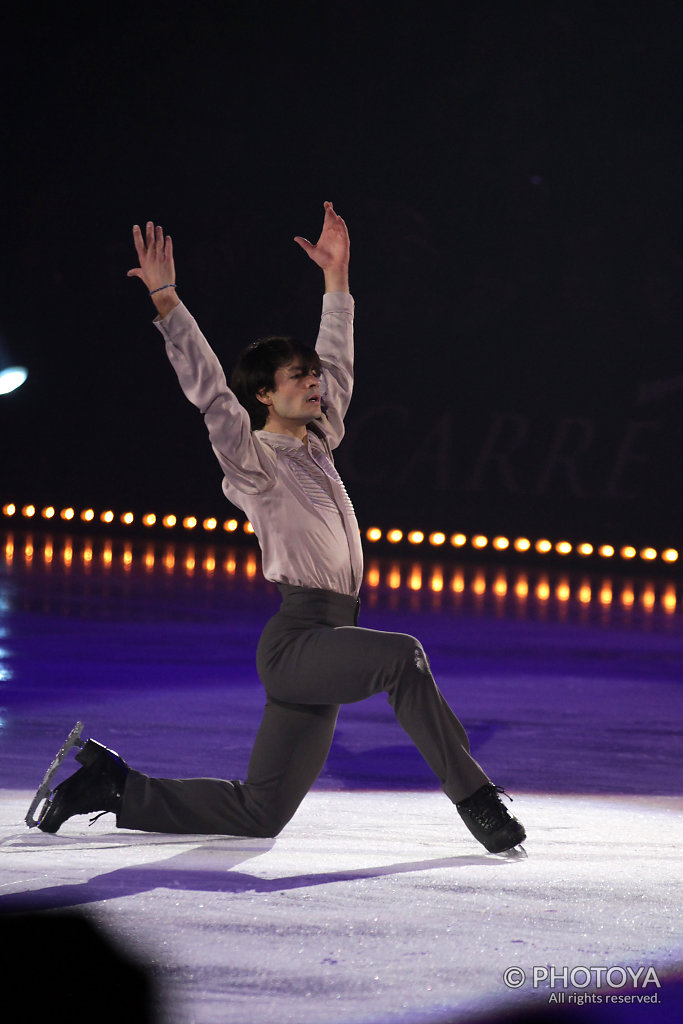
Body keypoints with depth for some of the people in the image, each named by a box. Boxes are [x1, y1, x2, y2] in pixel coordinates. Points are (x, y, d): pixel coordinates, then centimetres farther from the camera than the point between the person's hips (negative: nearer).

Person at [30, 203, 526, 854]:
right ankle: (475, 799, -30)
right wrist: (167, 300, -22)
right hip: (295, 636, -8)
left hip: (321, 648, 8)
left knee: (258, 813, 5)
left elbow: (337, 362, 28)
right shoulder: (252, 457, -2)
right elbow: (208, 389, -15)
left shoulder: (317, 444, 18)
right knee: (403, 654, -32)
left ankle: (112, 786, 17)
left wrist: (336, 274, 28)